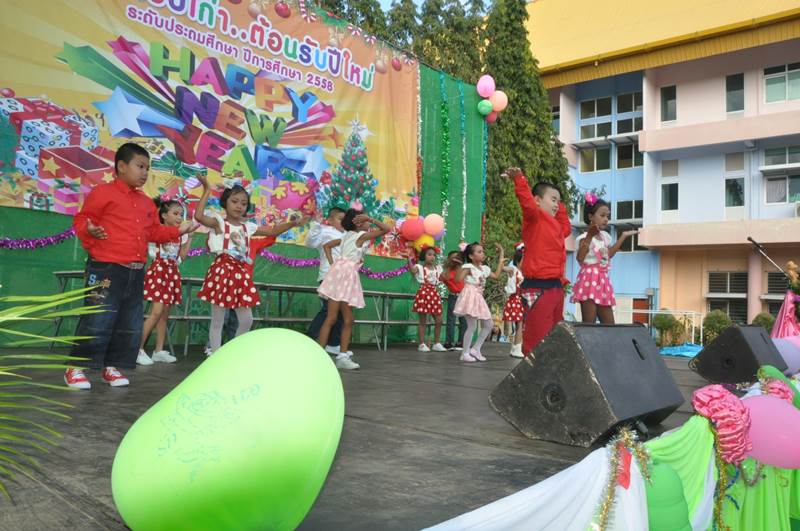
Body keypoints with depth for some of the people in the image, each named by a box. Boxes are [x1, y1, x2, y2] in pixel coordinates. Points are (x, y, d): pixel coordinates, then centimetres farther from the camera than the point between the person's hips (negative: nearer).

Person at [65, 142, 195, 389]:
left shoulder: (147, 203, 17)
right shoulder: (103, 192, -4)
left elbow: (154, 232, 21)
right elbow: (81, 219, -4)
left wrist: (177, 231, 10)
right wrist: (89, 230, -24)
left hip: (136, 272, 7)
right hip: (106, 269, -7)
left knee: (130, 325, 10)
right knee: (97, 321, -6)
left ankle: (113, 367, 22)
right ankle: (76, 368, 9)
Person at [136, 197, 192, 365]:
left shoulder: (181, 235, 11)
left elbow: (180, 258, 10)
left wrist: (188, 239, 6)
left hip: (172, 274, 6)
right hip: (158, 273, -6)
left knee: (164, 315, 8)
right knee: (157, 312, -15)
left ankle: (159, 351, 14)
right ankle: (138, 349, -8)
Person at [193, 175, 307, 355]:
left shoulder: (248, 226, 14)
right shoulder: (219, 221, -2)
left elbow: (273, 231, 20)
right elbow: (199, 216, -20)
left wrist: (293, 223, 8)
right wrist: (207, 190, -16)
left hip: (241, 273, 6)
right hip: (222, 270, -5)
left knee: (246, 320, 7)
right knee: (217, 320, 2)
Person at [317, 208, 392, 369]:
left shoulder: (347, 236, 20)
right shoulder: (363, 235, -2)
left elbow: (327, 245, 23)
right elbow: (387, 229, -8)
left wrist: (332, 264, 15)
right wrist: (371, 219, -7)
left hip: (349, 276, 9)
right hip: (343, 273, -9)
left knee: (348, 320, 8)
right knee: (331, 318, -9)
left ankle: (343, 356, 9)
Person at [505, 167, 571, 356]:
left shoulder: (555, 226, 19)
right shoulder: (535, 218, -5)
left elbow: (566, 228, 41)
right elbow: (527, 202, -24)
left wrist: (560, 207, 32)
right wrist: (519, 179, -37)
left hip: (556, 287, 9)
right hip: (538, 288, -9)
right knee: (536, 340, -10)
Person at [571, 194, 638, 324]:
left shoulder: (605, 236, 14)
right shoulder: (584, 237, -12)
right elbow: (580, 258, -28)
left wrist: (623, 236, 29)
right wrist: (589, 236, -34)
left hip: (603, 281, 9)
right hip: (589, 281, -9)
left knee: (609, 323, 10)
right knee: (589, 323, -8)